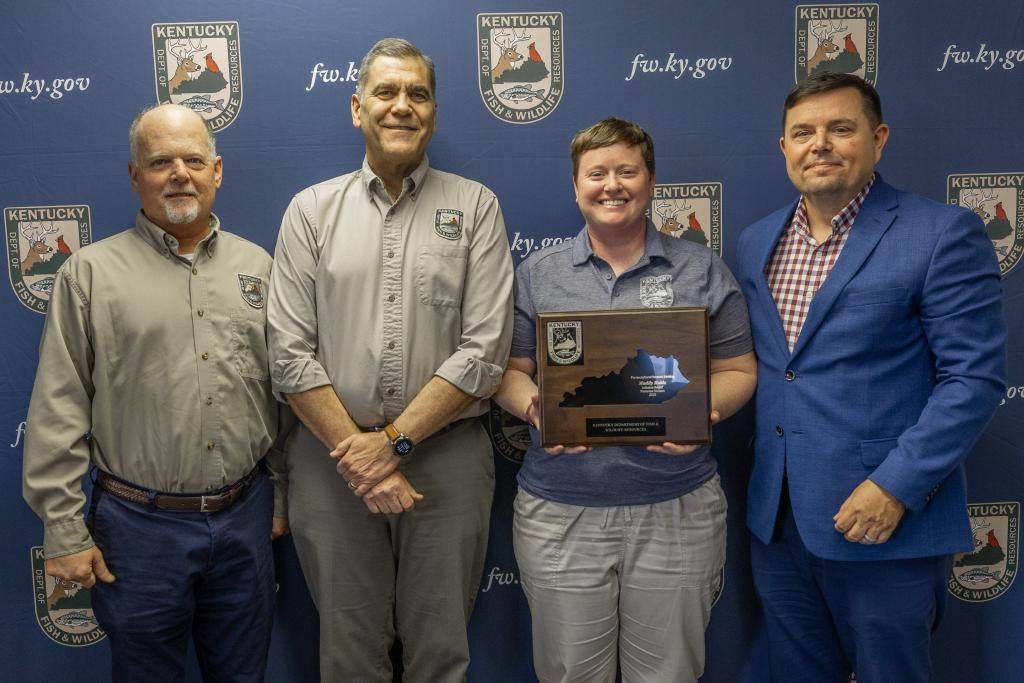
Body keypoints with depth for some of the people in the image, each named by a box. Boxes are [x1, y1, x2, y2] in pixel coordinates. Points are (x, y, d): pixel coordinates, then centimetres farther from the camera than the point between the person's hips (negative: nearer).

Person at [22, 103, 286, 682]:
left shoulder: (256, 265, 6)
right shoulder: (92, 272, -3)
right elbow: (57, 412, -5)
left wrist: (281, 492, 10)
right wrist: (64, 530, -6)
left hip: (245, 517, 3)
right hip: (141, 525, -2)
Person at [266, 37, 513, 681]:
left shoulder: (475, 206, 1)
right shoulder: (313, 209, 4)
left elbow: (484, 350, -7)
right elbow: (290, 353, -2)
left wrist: (392, 442, -12)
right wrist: (356, 458, -9)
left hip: (447, 457, 0)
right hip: (330, 457, 1)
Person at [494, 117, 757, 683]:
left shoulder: (702, 272, 5)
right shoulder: (535, 275, 6)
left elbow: (737, 371, 6)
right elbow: (508, 370, 6)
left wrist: (704, 412, -14)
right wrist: (535, 409, -15)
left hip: (677, 511, 0)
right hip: (559, 515, 1)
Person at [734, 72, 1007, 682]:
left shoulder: (942, 234, -9)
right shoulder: (757, 242, 9)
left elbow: (975, 376, -12)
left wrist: (897, 485, -19)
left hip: (889, 522, -5)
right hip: (777, 520, 5)